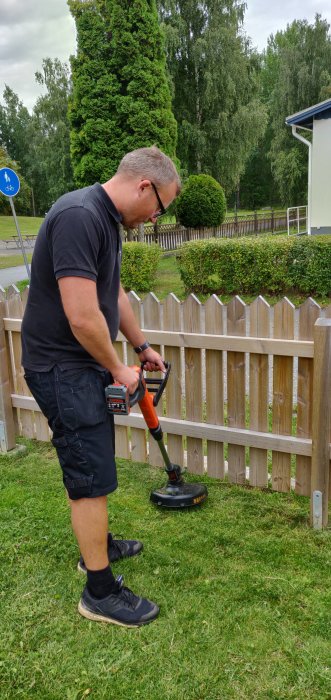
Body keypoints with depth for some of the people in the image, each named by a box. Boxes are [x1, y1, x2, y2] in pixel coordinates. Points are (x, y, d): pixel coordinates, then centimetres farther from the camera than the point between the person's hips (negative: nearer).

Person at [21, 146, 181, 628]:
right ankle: (100, 591, 16)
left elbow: (114, 294, 21)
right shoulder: (79, 216, -24)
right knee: (92, 476, -1)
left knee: (93, 466, 22)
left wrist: (142, 346, 27)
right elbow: (82, 316, -29)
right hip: (62, 369, -10)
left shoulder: (107, 219, 9)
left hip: (84, 364, 10)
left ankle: (97, 546, 42)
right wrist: (118, 369, -13)